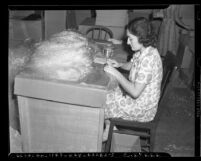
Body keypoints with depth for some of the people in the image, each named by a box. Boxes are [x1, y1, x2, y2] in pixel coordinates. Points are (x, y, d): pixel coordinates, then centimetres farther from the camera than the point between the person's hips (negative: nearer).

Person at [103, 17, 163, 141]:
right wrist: (119, 65, -2)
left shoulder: (149, 59, -32)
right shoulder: (142, 50, -3)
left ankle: (109, 126, 28)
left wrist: (116, 73, -26)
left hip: (142, 109, -9)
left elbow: (135, 92, -32)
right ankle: (110, 126, 22)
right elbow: (131, 65, 18)